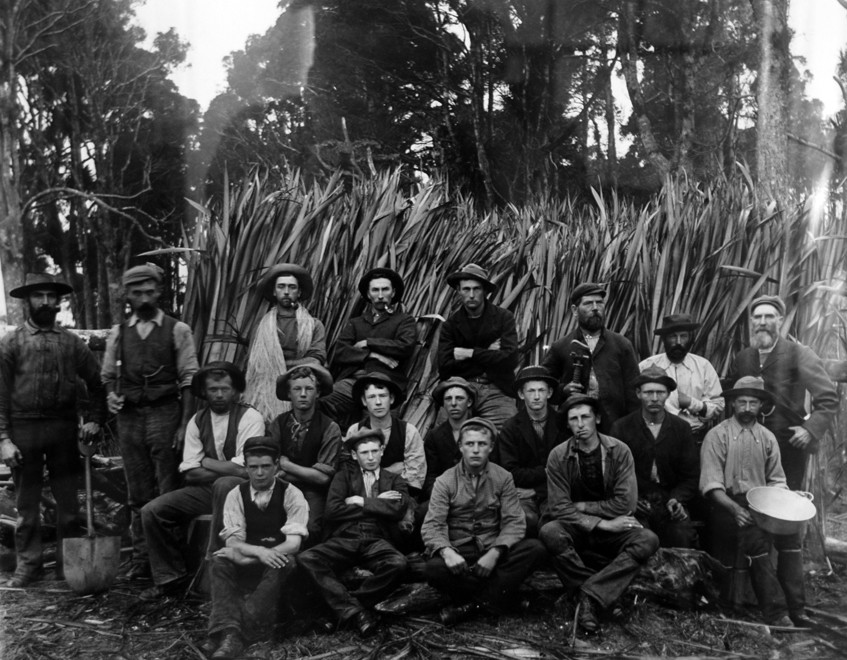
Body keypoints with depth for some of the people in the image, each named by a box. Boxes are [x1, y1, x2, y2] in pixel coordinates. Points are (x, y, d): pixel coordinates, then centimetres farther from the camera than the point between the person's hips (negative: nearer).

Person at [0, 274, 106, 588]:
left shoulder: (72, 343, 8)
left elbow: (97, 383, 13)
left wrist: (94, 420, 2)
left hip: (64, 427, 2)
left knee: (68, 500, 7)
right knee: (27, 502, 7)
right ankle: (28, 563, 18)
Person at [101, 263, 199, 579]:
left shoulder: (177, 330, 1)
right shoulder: (118, 333, 12)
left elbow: (188, 380, -2)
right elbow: (107, 375, 19)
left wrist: (185, 424, -8)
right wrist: (110, 395, -4)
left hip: (164, 413, -3)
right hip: (129, 416, 4)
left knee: (168, 492, -2)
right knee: (138, 494, 9)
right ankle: (141, 558, 17)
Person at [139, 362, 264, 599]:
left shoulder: (249, 417, -10)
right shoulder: (197, 421, 6)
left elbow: (243, 470, -18)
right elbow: (190, 473, 1)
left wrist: (206, 462, -6)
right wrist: (226, 469, -11)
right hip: (205, 491, 5)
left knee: (224, 484, -38)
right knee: (151, 511, -10)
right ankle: (170, 577, 7)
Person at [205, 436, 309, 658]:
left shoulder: (291, 494, -8)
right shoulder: (236, 495, -1)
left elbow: (293, 544, -17)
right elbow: (233, 541, -10)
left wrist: (247, 556, -25)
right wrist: (259, 552, -33)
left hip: (278, 561, -2)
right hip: (248, 564, 3)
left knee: (282, 562, -36)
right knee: (221, 559, -27)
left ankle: (245, 630, -40)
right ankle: (229, 631, -40)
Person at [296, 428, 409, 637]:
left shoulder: (394, 480, 19)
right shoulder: (343, 477, 19)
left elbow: (397, 510, -3)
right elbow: (331, 512, 1)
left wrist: (360, 502, 0)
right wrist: (376, 504, 1)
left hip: (376, 542, 0)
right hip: (343, 540, 1)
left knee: (398, 564, -34)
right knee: (306, 559, -29)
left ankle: (344, 607, -18)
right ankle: (355, 610, -29)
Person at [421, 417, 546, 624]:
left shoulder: (503, 478, 3)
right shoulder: (445, 482, -1)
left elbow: (514, 522, -5)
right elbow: (431, 526, -9)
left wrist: (495, 553, -23)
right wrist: (447, 551, -31)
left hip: (492, 551, 2)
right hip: (458, 554, -2)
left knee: (534, 548, -25)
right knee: (434, 568, -33)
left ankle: (474, 603, -23)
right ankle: (493, 595, -14)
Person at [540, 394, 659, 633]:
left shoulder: (619, 451, -4)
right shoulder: (558, 456, -5)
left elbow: (626, 503, -9)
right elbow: (559, 508, -12)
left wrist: (581, 506, -11)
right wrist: (601, 523, -20)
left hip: (611, 530, 1)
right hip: (574, 530, -1)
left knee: (648, 540, -28)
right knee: (549, 532, -34)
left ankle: (588, 595, -30)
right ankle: (601, 594, -23)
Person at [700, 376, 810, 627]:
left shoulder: (767, 438, 13)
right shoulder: (717, 436, -1)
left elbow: (777, 481, 16)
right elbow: (712, 484, -8)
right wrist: (735, 509, -23)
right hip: (728, 506, -4)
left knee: (790, 531, -24)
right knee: (755, 537, -30)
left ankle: (796, 610, -20)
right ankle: (775, 612, -23)